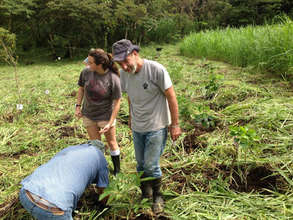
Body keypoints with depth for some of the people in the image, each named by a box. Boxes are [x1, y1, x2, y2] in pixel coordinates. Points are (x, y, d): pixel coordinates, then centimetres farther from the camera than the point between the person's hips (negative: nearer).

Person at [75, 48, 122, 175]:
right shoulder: (86, 72, -13)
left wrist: (110, 123, -17)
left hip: (106, 115, -3)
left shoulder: (113, 79, -23)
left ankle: (117, 171, 32)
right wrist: (78, 106, 2)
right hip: (88, 115, 3)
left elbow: (117, 103, -16)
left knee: (111, 142, 12)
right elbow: (81, 89, 7)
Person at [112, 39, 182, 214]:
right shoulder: (124, 73, -4)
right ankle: (145, 194, 37)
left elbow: (171, 97, -14)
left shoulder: (156, 69, -20)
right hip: (137, 127, 5)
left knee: (151, 165, -3)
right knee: (141, 164, 15)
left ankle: (157, 196, 23)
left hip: (156, 127, -5)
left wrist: (175, 124, -13)